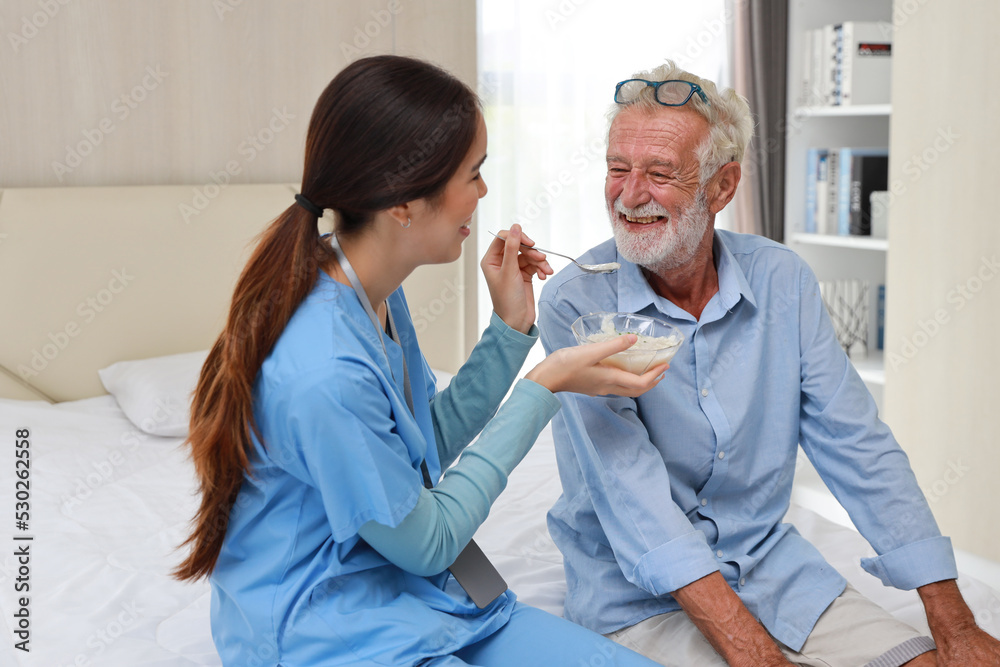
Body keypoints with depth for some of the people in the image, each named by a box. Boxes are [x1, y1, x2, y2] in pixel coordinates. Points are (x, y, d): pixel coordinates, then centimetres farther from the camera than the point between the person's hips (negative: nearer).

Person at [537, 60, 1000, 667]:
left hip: (773, 568, 4)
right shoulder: (574, 306, -14)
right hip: (637, 594, -4)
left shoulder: (783, 280, -2)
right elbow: (629, 493, -22)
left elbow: (858, 449, 1)